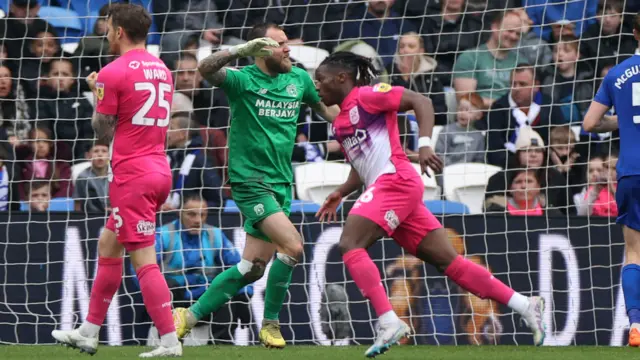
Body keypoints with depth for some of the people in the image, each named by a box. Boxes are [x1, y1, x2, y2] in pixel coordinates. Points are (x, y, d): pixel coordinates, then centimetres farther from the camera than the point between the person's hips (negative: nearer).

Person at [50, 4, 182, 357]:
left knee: (144, 260, -8)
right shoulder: (161, 70, 13)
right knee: (107, 245, 19)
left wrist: (96, 96, 11)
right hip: (159, 169, 9)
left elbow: (103, 132, -7)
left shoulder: (112, 74, -12)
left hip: (132, 176, -9)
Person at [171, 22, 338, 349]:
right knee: (293, 247, -20)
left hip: (281, 184, 7)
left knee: (253, 267, 6)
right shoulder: (242, 80, -10)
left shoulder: (299, 79, 7)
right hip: (250, 180, -7)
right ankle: (270, 324, -2)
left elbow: (324, 108, 25)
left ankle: (191, 316, 18)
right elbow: (206, 69, -29)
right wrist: (243, 50, -40)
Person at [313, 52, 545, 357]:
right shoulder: (340, 122, 24)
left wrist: (424, 143, -21)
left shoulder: (367, 95, -2)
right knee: (448, 261, 2)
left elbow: (420, 101, -8)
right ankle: (525, 306, 1)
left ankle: (389, 322, -26)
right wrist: (340, 194, 16)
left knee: (350, 244, -19)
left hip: (395, 181, -9)